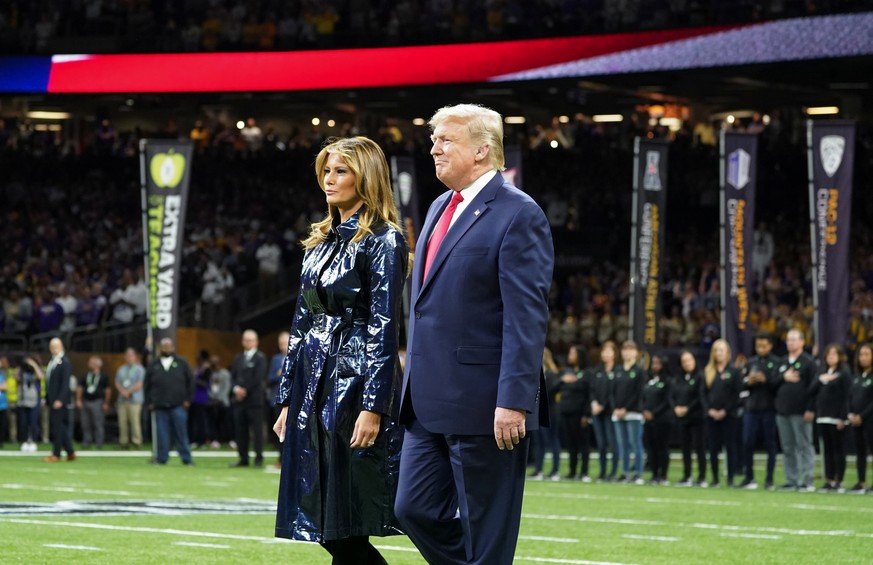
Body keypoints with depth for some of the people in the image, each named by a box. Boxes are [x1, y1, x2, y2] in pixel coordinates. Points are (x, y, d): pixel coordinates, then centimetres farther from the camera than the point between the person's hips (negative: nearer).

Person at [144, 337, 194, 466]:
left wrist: (187, 399, 0)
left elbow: (190, 382, 8)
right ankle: (161, 458, 5)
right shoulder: (153, 365, 11)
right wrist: (149, 402, 6)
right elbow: (147, 384, 13)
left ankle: (186, 458, 3)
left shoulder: (182, 364, 8)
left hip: (178, 405, -1)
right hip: (160, 406, 2)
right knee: (161, 433, 0)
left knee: (181, 433, -2)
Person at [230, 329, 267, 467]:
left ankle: (259, 458, 1)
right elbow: (233, 376, 13)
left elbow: (258, 378, -10)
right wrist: (236, 389, -6)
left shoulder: (260, 358, -2)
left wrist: (245, 391, -12)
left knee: (257, 430, -3)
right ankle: (243, 458, 9)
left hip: (254, 399, -6)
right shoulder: (238, 358, 17)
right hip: (239, 399, 6)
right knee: (240, 430, 4)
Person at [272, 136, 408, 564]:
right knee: (326, 528, 6)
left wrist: (373, 406, -20)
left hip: (355, 383, -8)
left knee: (345, 527, -8)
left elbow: (384, 328, -14)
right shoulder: (321, 242, 17)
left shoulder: (383, 240, -7)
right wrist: (288, 399, 15)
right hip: (314, 385, 8)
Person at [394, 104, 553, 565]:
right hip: (430, 404, 9)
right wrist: (414, 384, 21)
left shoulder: (518, 215, -11)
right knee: (415, 510, 7)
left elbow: (527, 318, -17)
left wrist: (514, 401, -22)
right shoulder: (440, 209, 16)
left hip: (483, 405, -9)